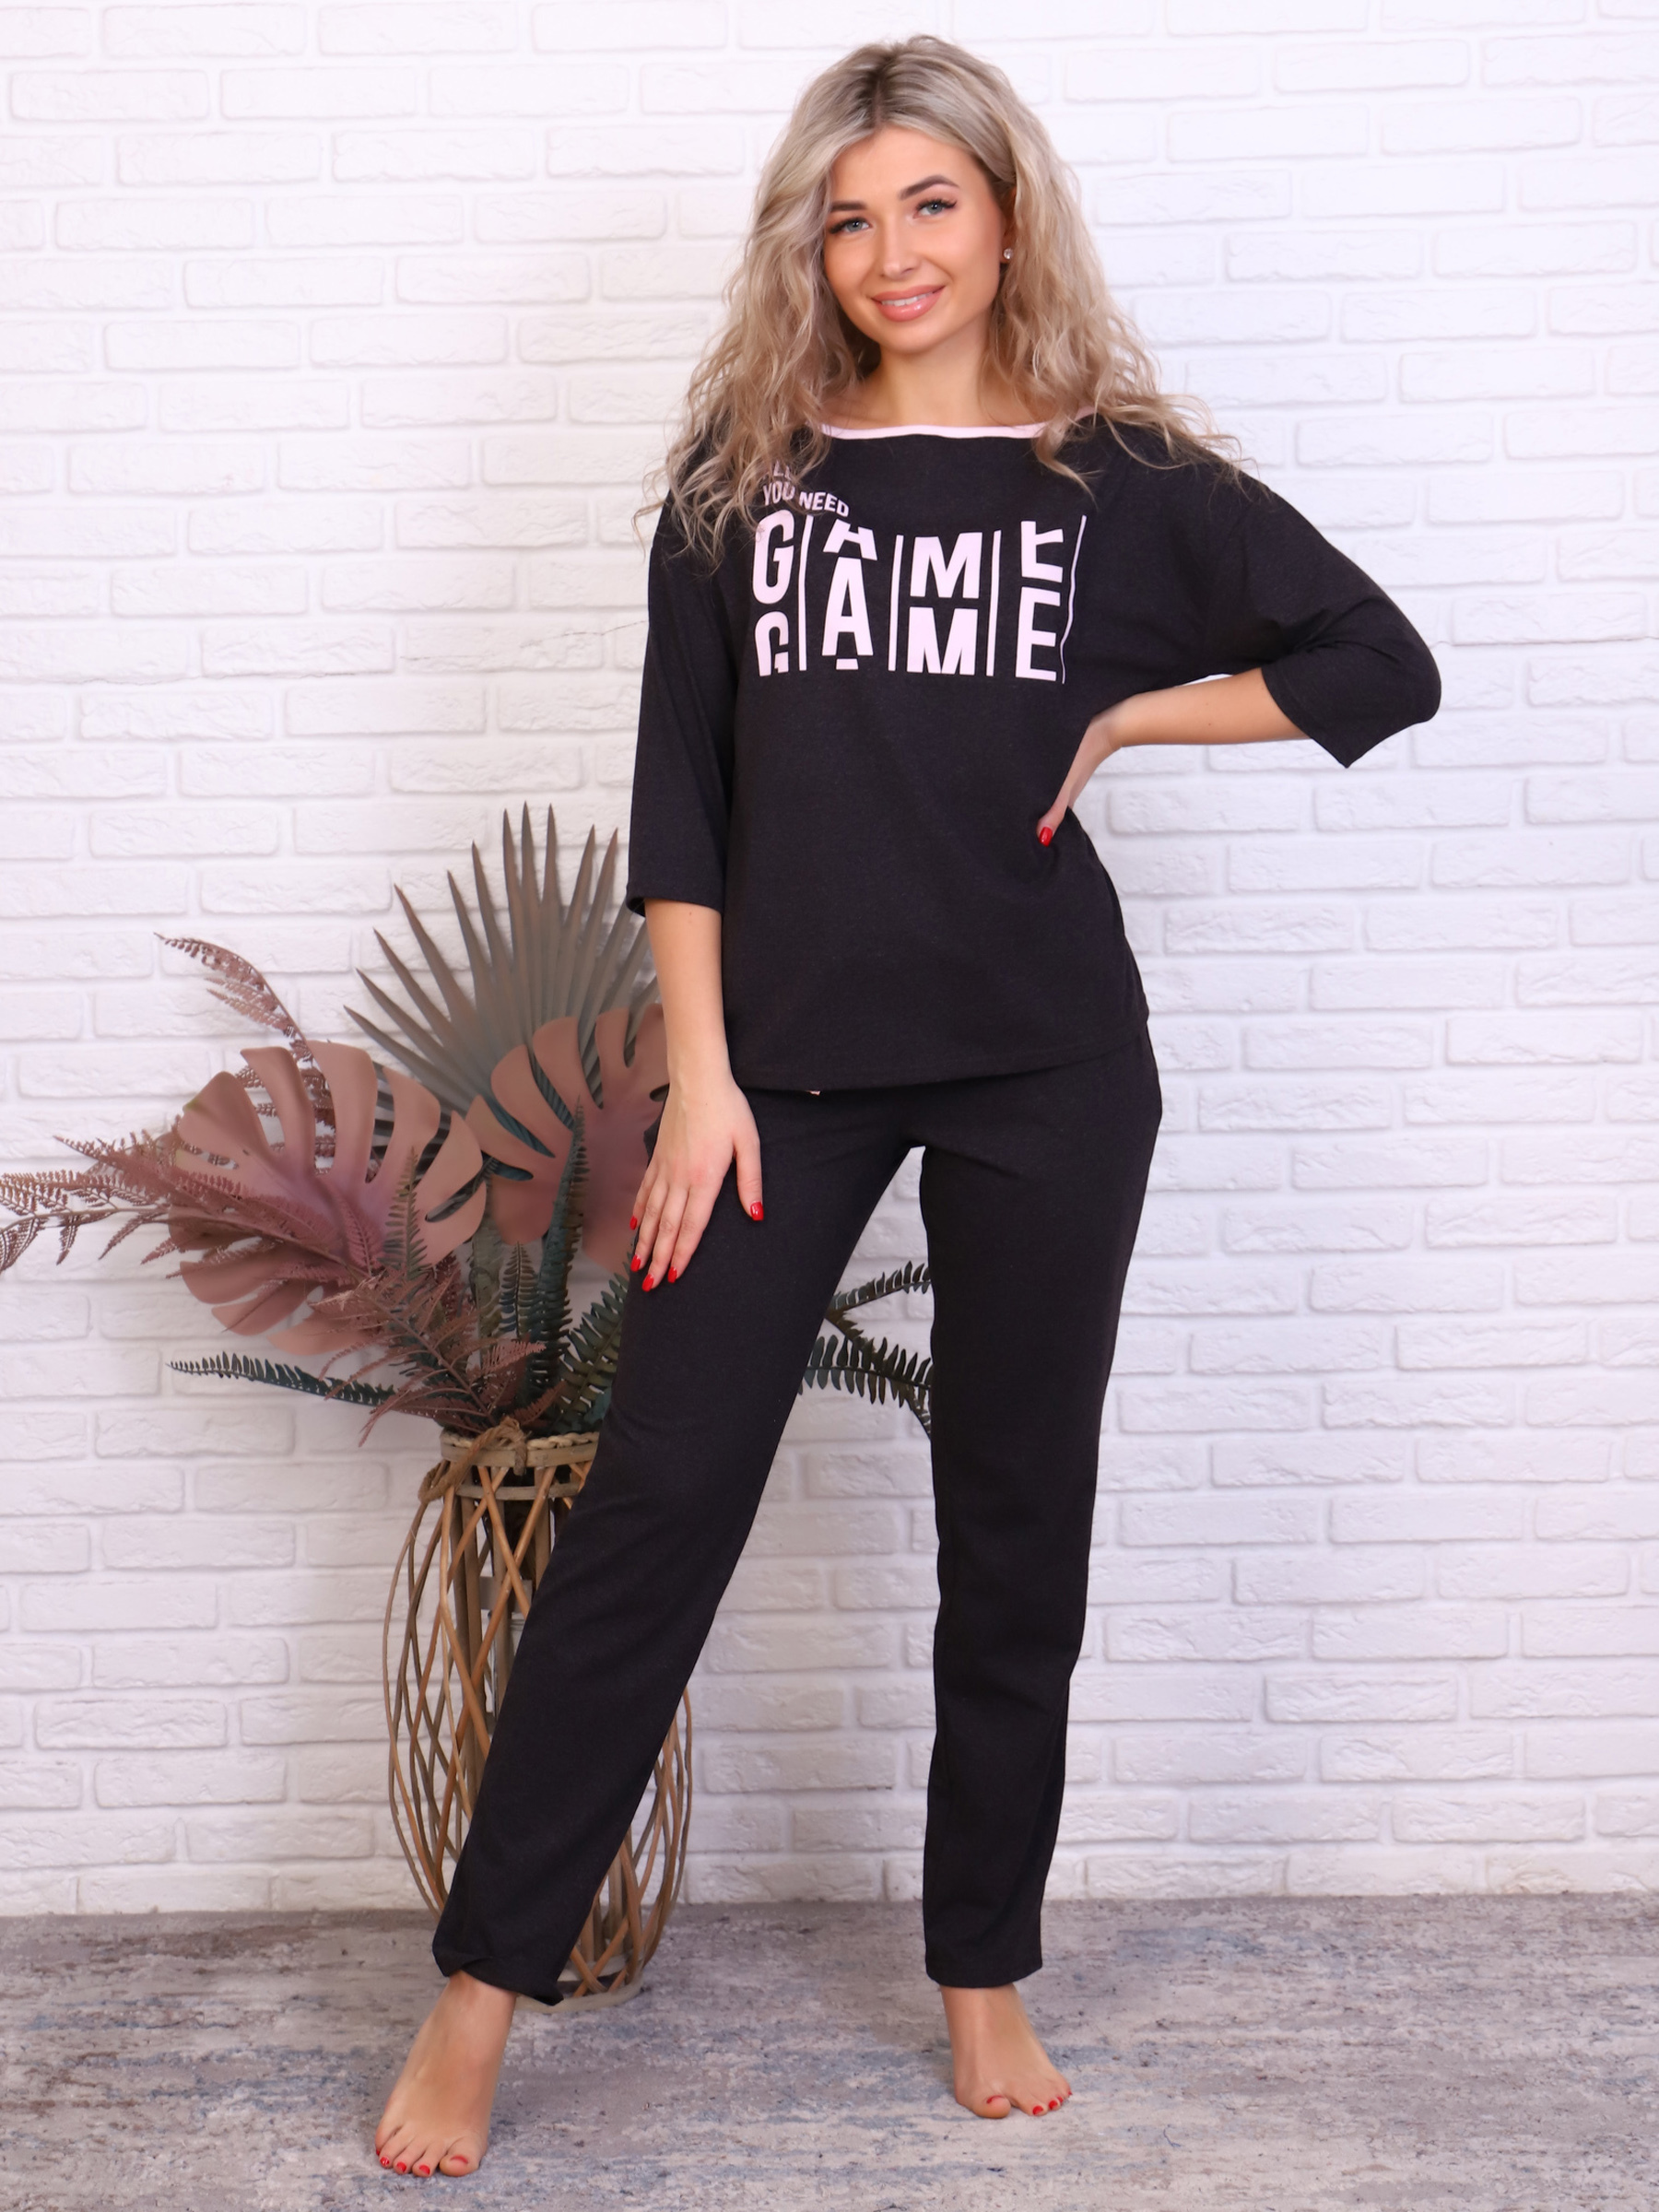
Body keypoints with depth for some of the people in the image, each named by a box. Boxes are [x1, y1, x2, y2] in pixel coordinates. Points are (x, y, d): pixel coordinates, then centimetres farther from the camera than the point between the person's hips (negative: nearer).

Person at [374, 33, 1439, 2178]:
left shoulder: (1122, 476, 4)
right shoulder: (742, 472, 6)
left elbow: (1382, 667, 5)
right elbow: (680, 797, 3)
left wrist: (1117, 717, -2)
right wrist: (700, 1074, -4)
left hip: (1046, 1061, 0)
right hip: (787, 1054, 0)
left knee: (1016, 1515, 9)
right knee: (655, 1500, -2)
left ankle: (984, 1969, 26)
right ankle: (479, 1989, 10)